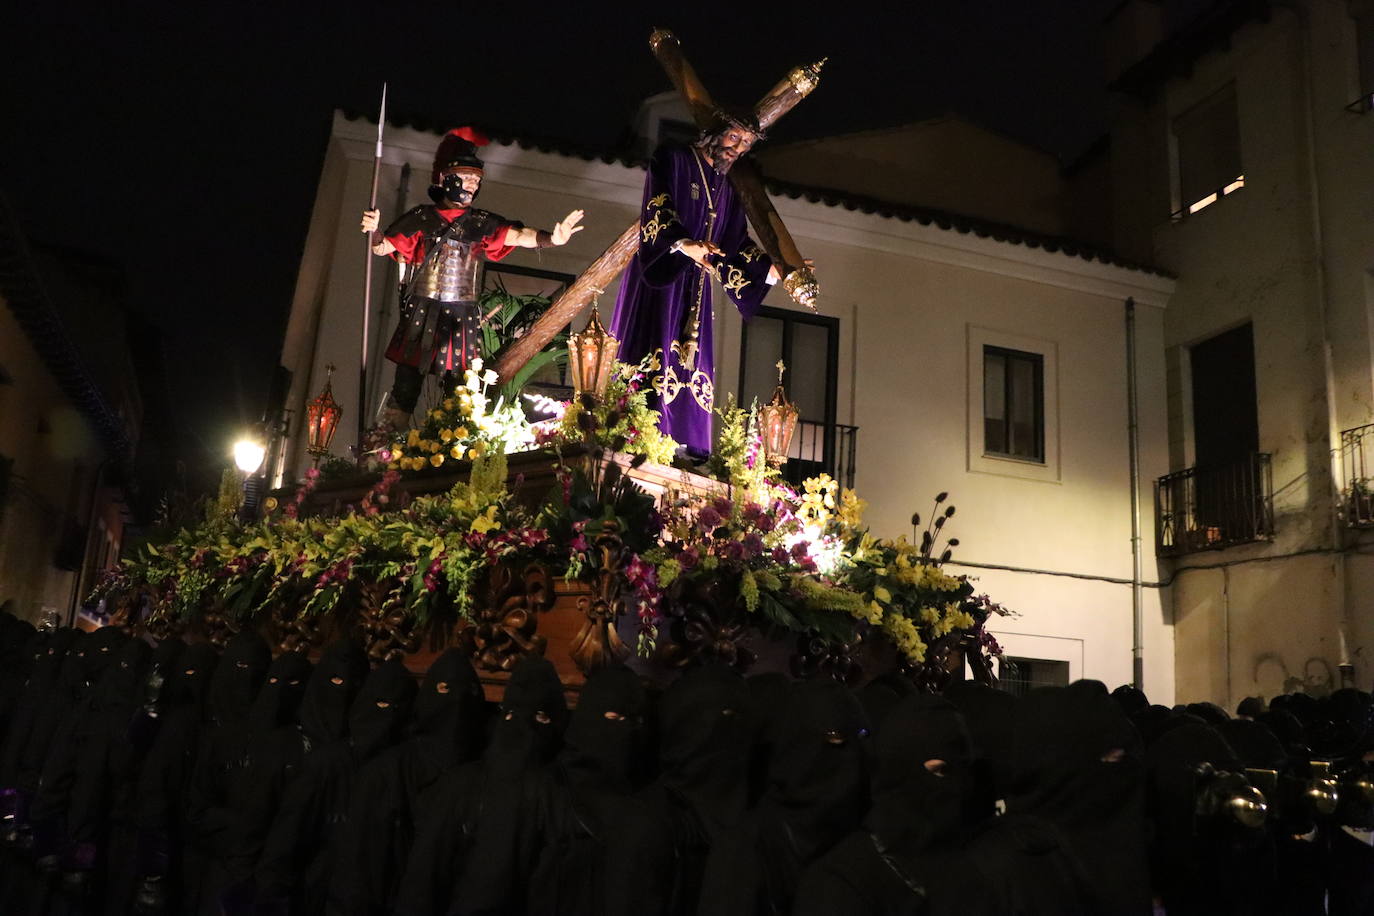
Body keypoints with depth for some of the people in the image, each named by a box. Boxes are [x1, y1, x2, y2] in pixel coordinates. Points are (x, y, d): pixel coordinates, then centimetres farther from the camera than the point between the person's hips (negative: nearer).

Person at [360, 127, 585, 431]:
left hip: (462, 316, 2)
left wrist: (550, 238, -30)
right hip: (421, 313, -1)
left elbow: (519, 236, -10)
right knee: (407, 385, 0)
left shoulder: (482, 223, 6)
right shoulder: (421, 217, 3)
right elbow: (383, 247, 2)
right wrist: (374, 231, -22)